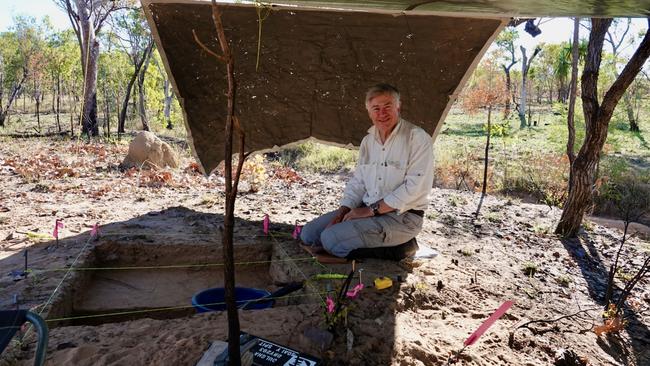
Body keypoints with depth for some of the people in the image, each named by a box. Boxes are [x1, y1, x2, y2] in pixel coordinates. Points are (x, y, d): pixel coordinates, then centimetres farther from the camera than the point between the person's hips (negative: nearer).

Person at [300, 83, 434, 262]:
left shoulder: (418, 138, -13)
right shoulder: (368, 141, 11)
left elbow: (415, 187, -21)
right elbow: (357, 182, 14)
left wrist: (371, 210, -19)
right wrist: (342, 212, -4)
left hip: (401, 215, -7)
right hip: (367, 209, 8)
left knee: (331, 238, -24)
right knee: (309, 234, -1)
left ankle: (395, 247, -8)